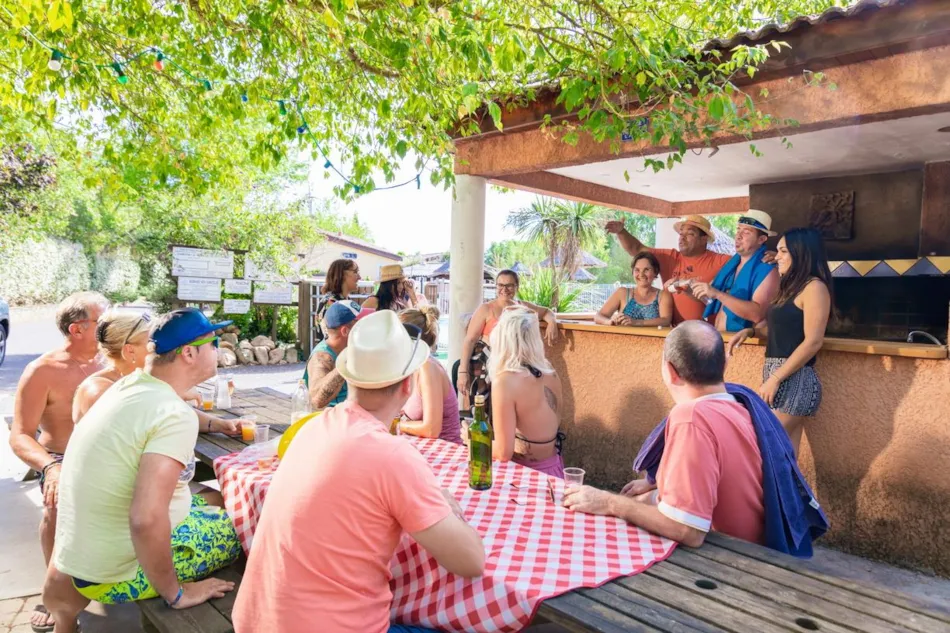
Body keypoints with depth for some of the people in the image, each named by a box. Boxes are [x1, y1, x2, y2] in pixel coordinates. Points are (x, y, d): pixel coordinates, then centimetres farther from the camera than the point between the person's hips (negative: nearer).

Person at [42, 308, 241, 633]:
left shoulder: (127, 385, 1)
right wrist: (175, 594, -21)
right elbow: (147, 521, -33)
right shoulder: (175, 417, -26)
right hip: (116, 576, -8)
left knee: (212, 503, 21)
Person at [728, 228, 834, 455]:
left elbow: (813, 341, -16)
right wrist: (750, 331, 4)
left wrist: (775, 379, -17)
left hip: (793, 379, -9)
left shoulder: (815, 287, -9)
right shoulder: (793, 286, 19)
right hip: (782, 379, 9)